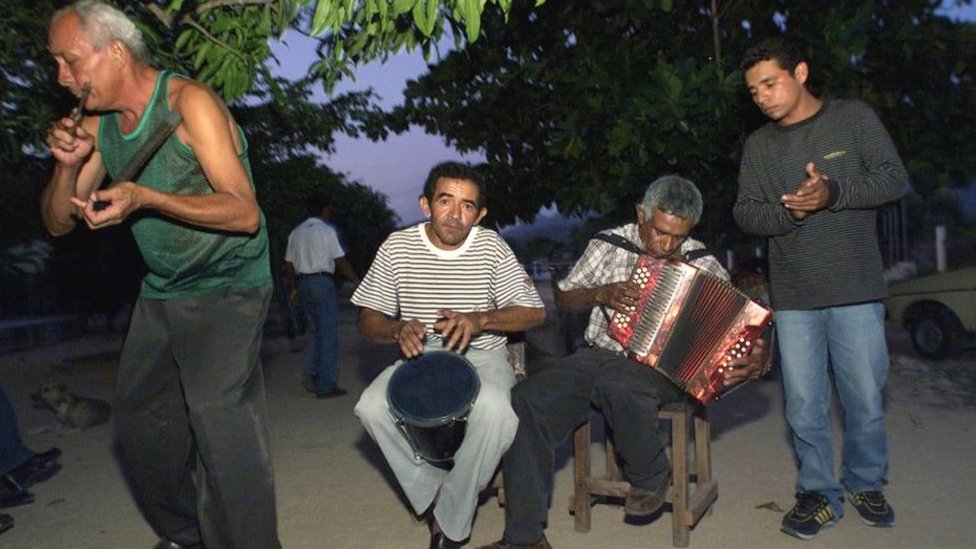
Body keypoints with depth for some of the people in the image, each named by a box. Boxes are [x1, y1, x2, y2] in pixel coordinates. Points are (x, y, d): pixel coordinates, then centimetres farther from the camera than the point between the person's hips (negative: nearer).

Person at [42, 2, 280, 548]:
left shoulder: (189, 102, -15)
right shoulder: (98, 127, 5)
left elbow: (246, 214, -22)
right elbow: (58, 222, 9)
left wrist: (145, 199, -32)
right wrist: (68, 165, -10)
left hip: (227, 288, -7)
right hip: (161, 293, 8)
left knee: (218, 415, -19)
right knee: (139, 420, 13)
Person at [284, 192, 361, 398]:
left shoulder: (296, 233, 12)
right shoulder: (327, 230, -6)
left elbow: (289, 266, 12)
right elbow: (341, 262, -8)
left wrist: (294, 288, 21)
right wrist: (357, 280, 2)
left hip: (303, 283, 7)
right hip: (323, 282, -6)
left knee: (319, 331, 18)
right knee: (329, 335, 0)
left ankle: (311, 374, 6)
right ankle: (326, 386, 2)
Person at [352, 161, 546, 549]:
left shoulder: (491, 247, -7)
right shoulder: (398, 246, -4)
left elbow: (534, 312, -5)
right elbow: (367, 319, 1)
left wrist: (481, 319, -22)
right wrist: (398, 330, -22)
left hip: (481, 357, -1)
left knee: (495, 410, -34)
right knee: (371, 407, -27)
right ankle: (434, 490, -3)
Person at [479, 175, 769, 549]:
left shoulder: (703, 265, 2)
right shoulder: (609, 244, 6)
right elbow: (563, 298, 12)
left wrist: (756, 357, -19)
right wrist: (600, 294, -8)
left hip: (659, 367, -3)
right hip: (596, 356, 3)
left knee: (616, 382, -39)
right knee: (525, 401, -22)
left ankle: (651, 476, -6)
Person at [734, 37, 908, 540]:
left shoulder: (853, 118, 2)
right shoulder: (759, 144, 9)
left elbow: (894, 178, -4)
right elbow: (745, 212, 4)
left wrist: (833, 193, -20)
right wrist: (788, 211, -16)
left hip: (856, 290, -2)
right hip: (792, 296, 2)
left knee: (866, 398, 7)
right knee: (804, 403, 4)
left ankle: (865, 484, 29)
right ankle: (819, 493, 20)